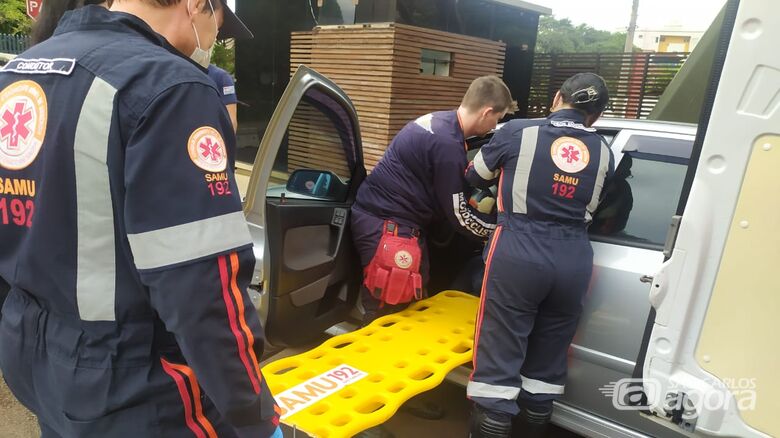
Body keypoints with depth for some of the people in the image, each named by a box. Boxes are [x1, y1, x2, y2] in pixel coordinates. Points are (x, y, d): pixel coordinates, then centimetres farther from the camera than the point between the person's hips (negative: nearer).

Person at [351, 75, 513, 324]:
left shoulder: (441, 122, 9)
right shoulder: (447, 144, -22)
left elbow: (452, 191, 20)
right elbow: (458, 215, -14)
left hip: (382, 216, 10)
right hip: (387, 225, -10)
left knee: (408, 306, 16)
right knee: (386, 314, -3)